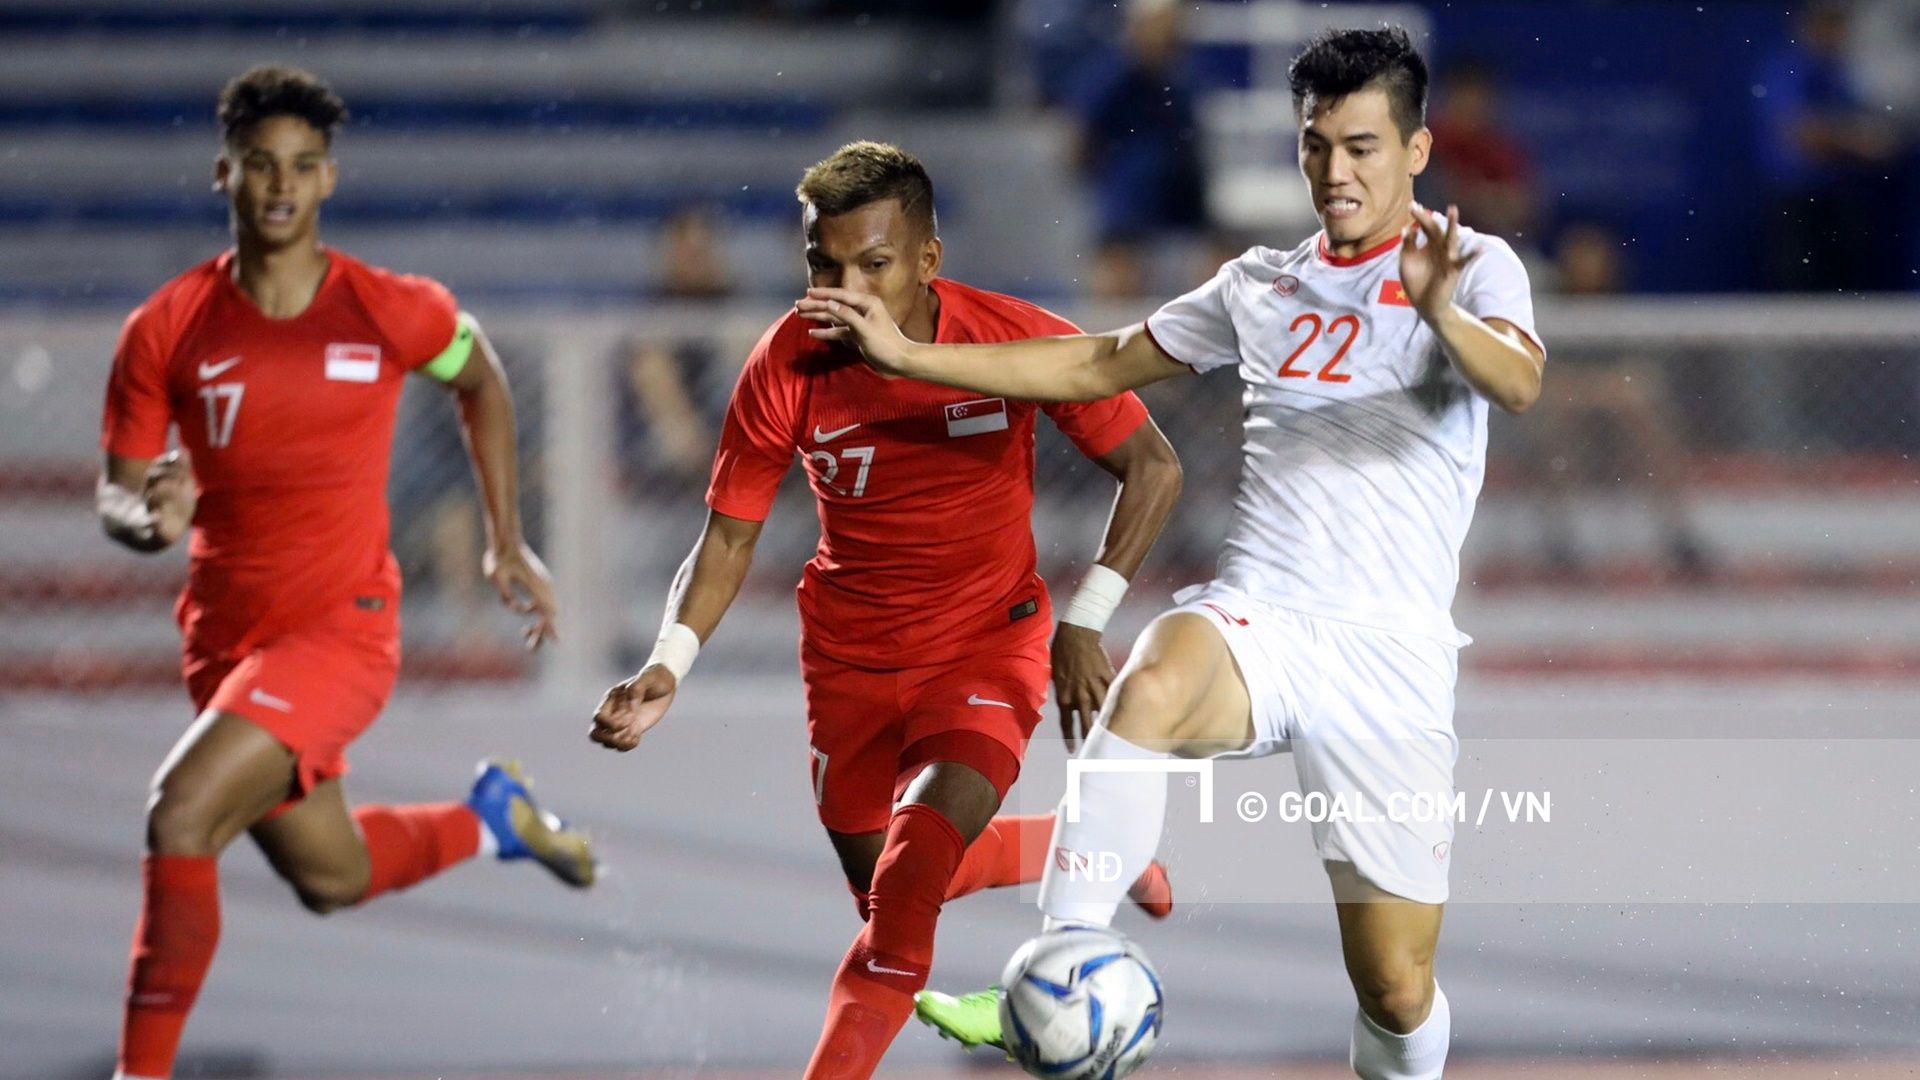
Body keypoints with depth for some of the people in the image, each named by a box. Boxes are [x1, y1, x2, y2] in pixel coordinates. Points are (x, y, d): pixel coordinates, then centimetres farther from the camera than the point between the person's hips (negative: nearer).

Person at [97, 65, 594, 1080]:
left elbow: (481, 382, 14)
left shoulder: (396, 311, -8)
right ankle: (492, 817, 50)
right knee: (330, 878, 20)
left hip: (343, 627, -4)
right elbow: (115, 491, 1)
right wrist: (149, 520, -24)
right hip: (224, 639, 4)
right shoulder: (165, 330, -6)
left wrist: (508, 543, 15)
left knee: (181, 812, -25)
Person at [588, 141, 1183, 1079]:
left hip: (988, 644, -3)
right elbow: (729, 539, -5)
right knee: (887, 885, 17)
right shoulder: (786, 368, -15)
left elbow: (1152, 469, -9)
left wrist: (1085, 623, -16)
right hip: (850, 656, 3)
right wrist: (670, 663, -21)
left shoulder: (1017, 340, -20)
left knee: (915, 865, -26)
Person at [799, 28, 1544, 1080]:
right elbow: (1100, 366, 26)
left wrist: (1441, 314, -41)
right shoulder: (1261, 285, 17)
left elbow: (1519, 382, -18)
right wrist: (907, 353, 20)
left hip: (1393, 652, -2)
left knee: (1397, 989, -2)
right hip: (1256, 623, 2)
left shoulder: (1477, 267, 3)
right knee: (1152, 685, -36)